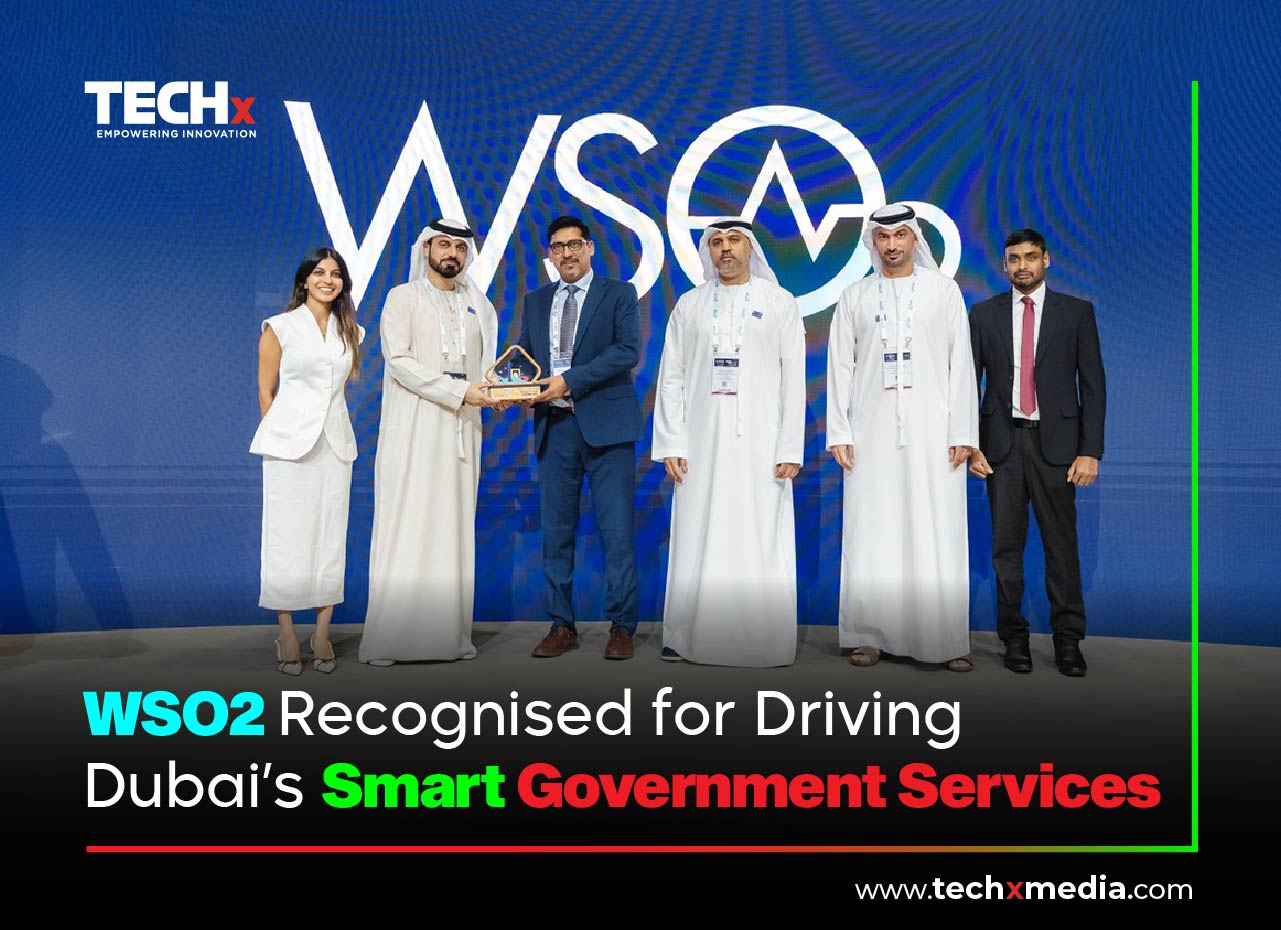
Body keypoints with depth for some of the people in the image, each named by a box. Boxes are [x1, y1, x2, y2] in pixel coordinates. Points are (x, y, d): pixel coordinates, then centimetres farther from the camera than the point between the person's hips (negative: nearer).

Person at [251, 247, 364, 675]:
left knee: (330, 539, 4)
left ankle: (322, 634, 12)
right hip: (290, 443, -4)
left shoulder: (351, 332, 13)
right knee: (287, 538, -2)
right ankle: (286, 634, 8)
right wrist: (282, 434, 5)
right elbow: (265, 391, 3)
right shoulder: (280, 327, 1)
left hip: (335, 443, 4)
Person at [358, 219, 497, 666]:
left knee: (455, 528, 4)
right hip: (413, 429, -4)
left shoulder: (479, 305, 17)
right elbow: (399, 360, -9)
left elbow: (488, 362, 12)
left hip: (461, 430, 4)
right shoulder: (403, 297, 4)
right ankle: (388, 638, -2)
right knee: (405, 527, -6)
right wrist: (458, 391, -16)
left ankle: (451, 634, 8)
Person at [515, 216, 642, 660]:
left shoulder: (618, 294, 3)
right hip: (554, 426, 4)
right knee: (556, 530, 7)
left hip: (606, 425, -4)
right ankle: (562, 626, 16)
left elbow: (628, 351, -10)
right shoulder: (535, 302, 17)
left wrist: (569, 381, -17)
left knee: (617, 531, -2)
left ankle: (621, 627, 8)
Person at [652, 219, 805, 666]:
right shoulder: (689, 305, 11)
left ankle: (764, 642, 6)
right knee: (696, 540, 2)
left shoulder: (780, 303, 8)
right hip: (702, 443, 2)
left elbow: (793, 378, 2)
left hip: (760, 444, -1)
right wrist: (670, 444, -1)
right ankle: (688, 638, 10)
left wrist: (790, 448, -5)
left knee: (761, 542, -2)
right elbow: (671, 378, 8)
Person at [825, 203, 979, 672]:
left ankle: (947, 641, 5)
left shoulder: (943, 289, 8)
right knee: (870, 538, 0)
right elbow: (839, 367, 8)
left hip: (932, 433, -1)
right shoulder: (855, 296, 11)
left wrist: (962, 433, -3)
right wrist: (839, 434, 0)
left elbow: (960, 363, 4)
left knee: (937, 538, -2)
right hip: (872, 434, 1)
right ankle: (869, 637, 9)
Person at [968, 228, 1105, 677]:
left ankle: (1068, 639, 12)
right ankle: (1013, 636, 15)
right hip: (1002, 442, 1)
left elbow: (1093, 384, 2)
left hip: (1055, 442, -1)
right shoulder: (984, 314, 8)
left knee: (1061, 543, 1)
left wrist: (1090, 450, -6)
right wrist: (970, 446, -1)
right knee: (1006, 544, 5)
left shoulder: (1076, 312, 5)